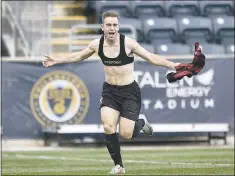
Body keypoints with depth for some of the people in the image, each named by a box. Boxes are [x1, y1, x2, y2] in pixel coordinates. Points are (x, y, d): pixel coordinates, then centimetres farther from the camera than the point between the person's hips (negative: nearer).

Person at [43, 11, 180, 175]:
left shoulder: (128, 43, -17)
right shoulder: (97, 44, -4)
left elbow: (151, 57, -14)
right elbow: (79, 56, 16)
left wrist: (172, 65, -24)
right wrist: (57, 60, 19)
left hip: (129, 91, -4)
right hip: (110, 90, 4)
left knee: (126, 134, -9)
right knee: (108, 127, -14)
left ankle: (141, 122, 28)